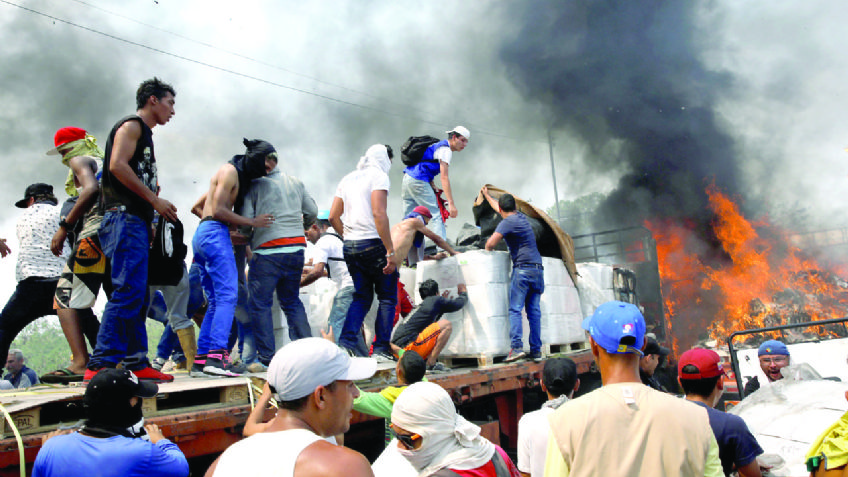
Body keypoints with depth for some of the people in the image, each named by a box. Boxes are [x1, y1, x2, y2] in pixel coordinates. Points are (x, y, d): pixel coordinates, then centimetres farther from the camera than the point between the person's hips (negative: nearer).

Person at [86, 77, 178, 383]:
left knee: (138, 296, 7)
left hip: (137, 222, 10)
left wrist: (158, 207, 12)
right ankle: (100, 366, -17)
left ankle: (136, 364, 9)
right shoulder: (131, 125, -1)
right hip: (124, 217, -10)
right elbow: (117, 165, -16)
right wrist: (155, 199, -14)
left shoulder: (144, 134, 27)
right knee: (127, 291, -17)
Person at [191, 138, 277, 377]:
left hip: (202, 235, 10)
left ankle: (201, 361, 3)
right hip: (215, 234, -10)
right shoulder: (230, 171, -3)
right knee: (227, 296, -16)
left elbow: (197, 206, 30)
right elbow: (218, 210, -13)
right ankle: (216, 356, -25)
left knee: (215, 302, 7)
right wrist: (252, 222, -8)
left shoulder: (237, 174, 25)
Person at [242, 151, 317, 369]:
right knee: (292, 301, 17)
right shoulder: (296, 182, 13)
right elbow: (312, 212, 16)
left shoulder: (255, 185, -2)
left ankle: (267, 357, 0)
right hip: (297, 248, 6)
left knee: (259, 303, 2)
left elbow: (246, 219, -6)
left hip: (268, 250, -6)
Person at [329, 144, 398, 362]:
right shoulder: (379, 175, -5)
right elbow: (378, 213, -17)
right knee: (387, 297, 5)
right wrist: (391, 251, -18)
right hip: (373, 244, -7)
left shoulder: (348, 179, 17)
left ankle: (346, 342, 1)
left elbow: (333, 216, 13)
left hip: (350, 246, 7)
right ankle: (381, 348, 4)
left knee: (361, 296, 14)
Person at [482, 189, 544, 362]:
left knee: (515, 309, -9)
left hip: (523, 268, -7)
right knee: (534, 311, 5)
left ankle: (516, 347, -20)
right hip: (538, 269, 7)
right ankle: (536, 350, 3)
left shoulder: (507, 222, -5)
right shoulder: (522, 217, 19)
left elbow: (490, 243, -16)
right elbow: (498, 207, 38)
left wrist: (487, 251, 7)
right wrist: (487, 195, 52)